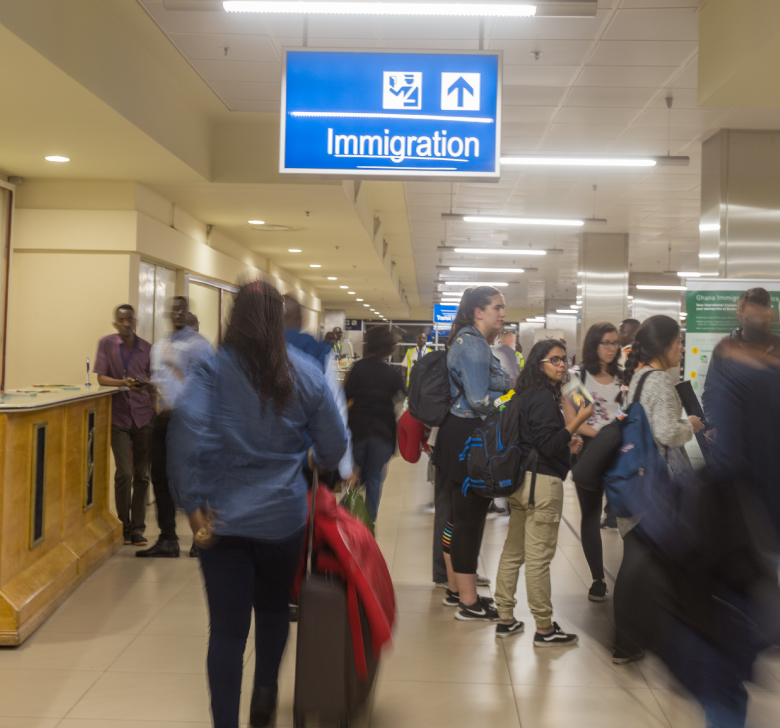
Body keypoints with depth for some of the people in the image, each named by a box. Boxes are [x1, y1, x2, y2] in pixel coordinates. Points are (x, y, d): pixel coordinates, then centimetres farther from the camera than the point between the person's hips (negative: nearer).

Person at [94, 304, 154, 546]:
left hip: (143, 417, 2)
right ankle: (124, 526, 9)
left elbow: (153, 381, 11)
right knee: (124, 472, -9)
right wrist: (124, 383, -19)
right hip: (118, 416, -2)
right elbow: (101, 378, -3)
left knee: (142, 474, 3)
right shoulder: (107, 343, 3)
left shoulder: (147, 348, 7)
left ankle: (138, 528, 12)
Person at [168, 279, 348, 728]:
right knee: (273, 608, 25)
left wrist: (193, 503, -16)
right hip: (283, 516, 2)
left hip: (223, 518, -1)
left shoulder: (212, 368, -6)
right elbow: (333, 447, 2)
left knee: (227, 628, 6)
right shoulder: (306, 373, -2)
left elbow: (187, 426, -22)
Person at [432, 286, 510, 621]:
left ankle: (455, 588, 30)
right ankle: (469, 602, 9)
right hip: (470, 440, -10)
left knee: (459, 516, 17)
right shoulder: (473, 344, -17)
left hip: (458, 436, 10)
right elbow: (480, 400, -21)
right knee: (470, 519, -2)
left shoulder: (468, 341, 15)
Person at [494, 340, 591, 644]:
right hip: (542, 482, -10)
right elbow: (549, 445, -18)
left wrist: (565, 446, 17)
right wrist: (579, 420, -17)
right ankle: (544, 629, 7)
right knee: (539, 557, -2)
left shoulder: (527, 395, 14)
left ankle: (505, 619, 22)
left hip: (519, 480, 10)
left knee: (513, 551, 13)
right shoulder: (543, 398, -15)